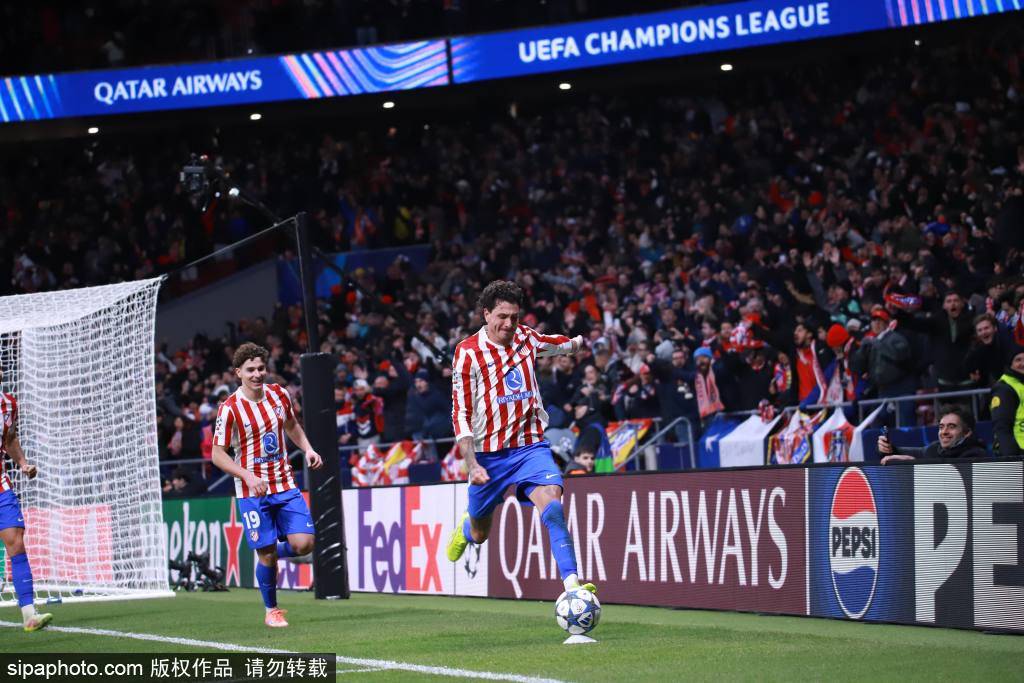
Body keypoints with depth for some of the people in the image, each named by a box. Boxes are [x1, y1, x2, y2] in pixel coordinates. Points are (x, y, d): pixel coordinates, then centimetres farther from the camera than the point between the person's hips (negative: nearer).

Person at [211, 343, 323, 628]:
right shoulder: (230, 409, -12)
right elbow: (217, 454, -9)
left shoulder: (279, 394, 2)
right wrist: (248, 476, -21)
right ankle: (271, 610, 19)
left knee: (303, 544, -9)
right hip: (252, 492, -4)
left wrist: (308, 449, 5)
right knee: (267, 555, -2)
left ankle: (273, 553, 25)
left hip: (285, 485, 4)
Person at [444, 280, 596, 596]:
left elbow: (560, 344, 31)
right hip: (488, 454, -2)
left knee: (551, 502, -25)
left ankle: (571, 584, -34)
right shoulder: (468, 352, -8)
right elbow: (460, 414, -11)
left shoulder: (526, 338, 5)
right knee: (480, 534, 12)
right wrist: (472, 464, -18)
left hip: (531, 446, 2)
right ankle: (465, 527, 52)